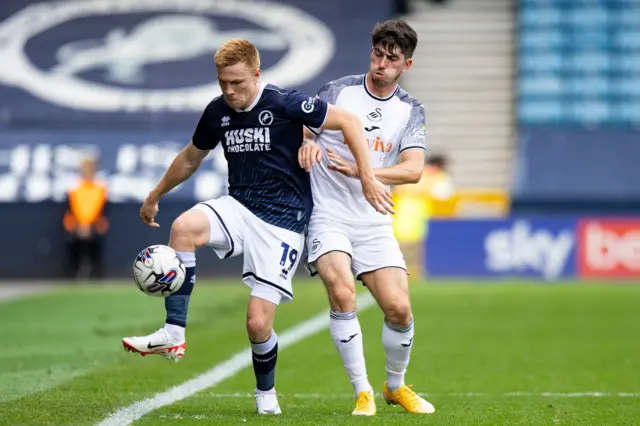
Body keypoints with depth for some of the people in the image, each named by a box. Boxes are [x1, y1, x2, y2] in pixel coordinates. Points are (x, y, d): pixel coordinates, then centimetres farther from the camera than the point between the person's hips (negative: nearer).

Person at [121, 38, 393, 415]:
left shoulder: (284, 104, -14)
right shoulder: (217, 112, 3)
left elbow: (349, 122, -11)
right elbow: (191, 158, 22)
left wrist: (368, 179, -15)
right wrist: (155, 196, 31)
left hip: (283, 222, -5)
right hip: (239, 207, 5)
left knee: (258, 322, -10)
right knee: (184, 226, -29)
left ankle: (266, 392, 21)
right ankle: (173, 335, -25)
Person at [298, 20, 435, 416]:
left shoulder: (411, 111, 5)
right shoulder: (339, 90, 1)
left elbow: (414, 169, -9)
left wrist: (361, 171, -24)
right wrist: (307, 143, -18)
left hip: (375, 223, 2)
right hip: (328, 216, -2)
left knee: (399, 309, -7)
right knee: (342, 294, -25)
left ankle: (396, 386, 22)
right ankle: (363, 392, -13)